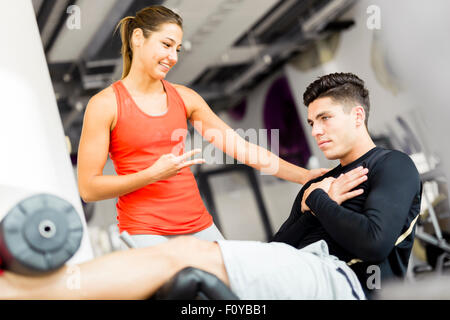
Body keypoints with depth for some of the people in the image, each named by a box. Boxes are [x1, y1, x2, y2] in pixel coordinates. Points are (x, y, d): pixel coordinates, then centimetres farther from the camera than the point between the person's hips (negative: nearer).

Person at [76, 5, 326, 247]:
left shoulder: (184, 97, 10)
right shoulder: (105, 104, -3)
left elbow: (241, 148, 8)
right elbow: (88, 188, -6)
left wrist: (303, 175, 2)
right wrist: (153, 174, -16)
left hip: (198, 226, 5)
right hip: (144, 232, -5)